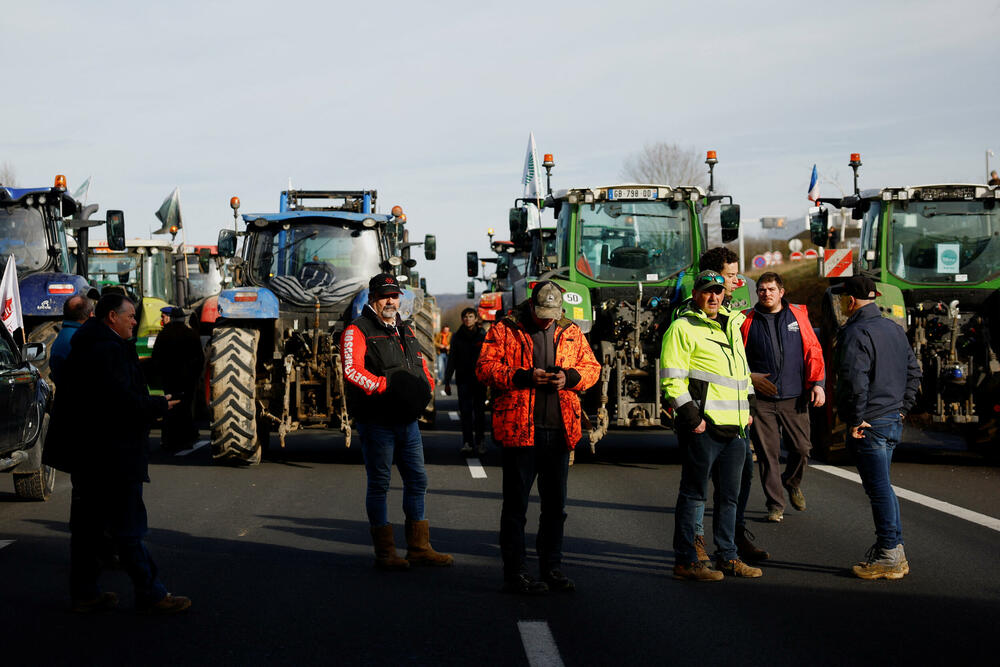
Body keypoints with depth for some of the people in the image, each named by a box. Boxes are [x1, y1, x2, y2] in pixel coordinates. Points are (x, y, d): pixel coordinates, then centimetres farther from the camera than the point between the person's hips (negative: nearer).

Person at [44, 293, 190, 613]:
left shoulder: (86, 347, 15)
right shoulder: (108, 350, -18)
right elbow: (122, 401, -24)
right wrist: (159, 405, -11)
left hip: (86, 454, 11)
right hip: (112, 455, -10)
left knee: (88, 525, 13)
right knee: (128, 527, -5)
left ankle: (84, 592, 19)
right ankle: (151, 595, 0)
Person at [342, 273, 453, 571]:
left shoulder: (406, 331, 19)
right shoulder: (358, 331, -5)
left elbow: (421, 364, 22)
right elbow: (351, 371, -18)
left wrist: (425, 386, 1)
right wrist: (386, 386, -26)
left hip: (407, 419, 7)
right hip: (376, 420, -7)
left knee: (417, 479, 10)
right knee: (379, 484, 0)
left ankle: (419, 547, 19)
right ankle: (384, 552, 5)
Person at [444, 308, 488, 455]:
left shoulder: (483, 336, 1)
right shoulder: (457, 337, 6)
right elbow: (452, 360, 10)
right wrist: (447, 381, 5)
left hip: (480, 380, -1)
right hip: (463, 380, 1)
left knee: (479, 411, 4)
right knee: (465, 411, -5)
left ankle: (480, 441, 15)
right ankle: (467, 442, -5)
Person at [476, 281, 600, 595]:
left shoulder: (571, 333, 11)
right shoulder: (505, 330, -1)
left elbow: (592, 367, 14)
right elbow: (485, 368, -6)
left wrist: (570, 377, -7)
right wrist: (524, 377, -18)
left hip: (560, 430, 4)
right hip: (518, 428, -4)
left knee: (555, 505, 12)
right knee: (516, 504, 0)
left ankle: (551, 567, 23)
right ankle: (515, 573, 5)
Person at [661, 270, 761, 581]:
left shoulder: (732, 325, 18)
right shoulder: (683, 328, -6)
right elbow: (671, 378, -12)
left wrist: (747, 407, 20)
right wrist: (691, 416, -17)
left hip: (735, 427, 8)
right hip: (703, 426, -8)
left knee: (729, 495, 13)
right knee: (693, 494, -2)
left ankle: (727, 556, 22)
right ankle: (685, 561, 3)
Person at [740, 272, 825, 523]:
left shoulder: (798, 316, 8)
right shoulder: (747, 321, 6)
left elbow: (813, 351, 7)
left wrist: (817, 383, -2)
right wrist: (750, 376, -6)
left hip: (794, 398, 1)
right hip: (761, 399, -1)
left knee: (801, 448, 0)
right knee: (767, 453, -1)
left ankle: (792, 483, 31)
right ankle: (775, 504, 8)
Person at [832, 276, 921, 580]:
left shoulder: (854, 333, -15)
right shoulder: (894, 329, 14)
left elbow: (855, 380, -25)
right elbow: (913, 371, 20)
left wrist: (856, 420, -18)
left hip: (869, 426, -9)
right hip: (894, 421, 9)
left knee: (880, 490, -5)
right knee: (882, 488, 17)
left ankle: (889, 558, -2)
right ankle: (893, 550, 21)